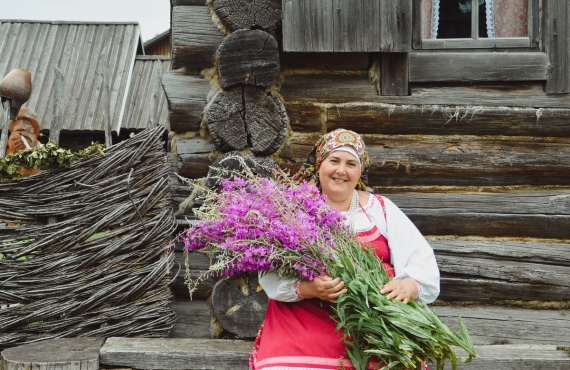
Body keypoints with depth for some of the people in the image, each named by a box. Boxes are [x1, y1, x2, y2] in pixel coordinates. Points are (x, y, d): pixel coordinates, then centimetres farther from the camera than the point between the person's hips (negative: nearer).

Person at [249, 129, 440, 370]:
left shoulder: (382, 209, 10)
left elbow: (422, 261, 4)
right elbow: (270, 273, -4)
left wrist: (409, 286, -17)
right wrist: (308, 288, -22)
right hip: (305, 321, -1)